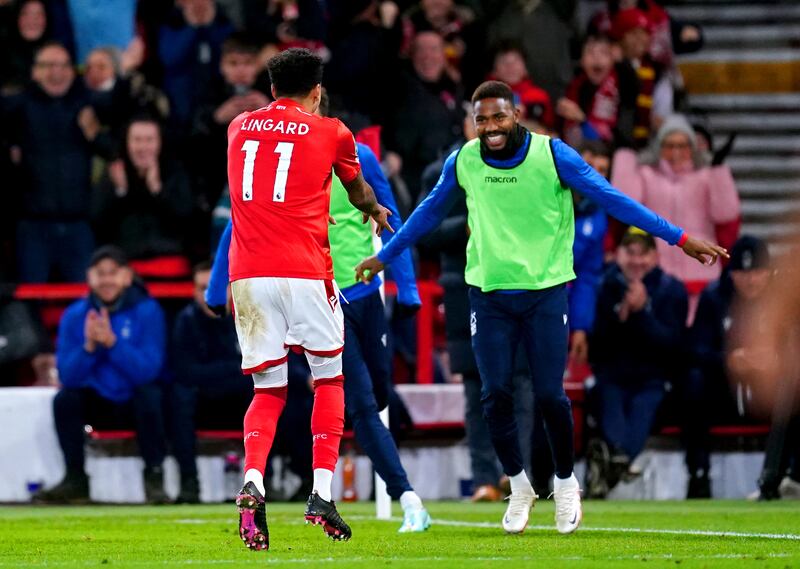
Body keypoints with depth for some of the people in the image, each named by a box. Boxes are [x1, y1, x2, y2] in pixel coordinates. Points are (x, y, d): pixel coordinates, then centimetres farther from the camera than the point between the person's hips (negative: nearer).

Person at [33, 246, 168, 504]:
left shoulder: (147, 311, -13)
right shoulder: (75, 316, -6)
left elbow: (148, 371, -23)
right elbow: (67, 376, -11)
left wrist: (112, 341, -34)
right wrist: (89, 345, -28)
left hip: (136, 405, -3)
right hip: (98, 404, 3)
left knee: (149, 394, -33)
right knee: (65, 399, -23)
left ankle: (154, 477, -22)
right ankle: (75, 480, -13)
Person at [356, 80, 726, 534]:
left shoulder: (552, 155, -10)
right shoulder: (463, 162, -1)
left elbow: (611, 199, -8)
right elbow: (430, 212, 16)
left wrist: (680, 238, -10)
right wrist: (384, 257, 25)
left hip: (545, 289, -2)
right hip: (488, 291, 2)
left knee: (550, 394, -4)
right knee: (496, 394, -3)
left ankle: (566, 485, 19)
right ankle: (519, 488, 17)